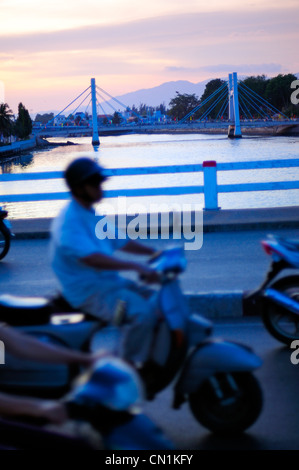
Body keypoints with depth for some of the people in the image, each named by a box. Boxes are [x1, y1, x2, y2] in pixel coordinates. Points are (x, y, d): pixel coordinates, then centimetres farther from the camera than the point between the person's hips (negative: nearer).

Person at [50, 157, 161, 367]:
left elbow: (117, 241, 22)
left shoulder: (90, 215, 14)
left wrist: (153, 252, 11)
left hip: (110, 280, 10)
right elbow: (91, 258, -33)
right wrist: (136, 266, -38)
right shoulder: (69, 220, -19)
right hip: (88, 291, -10)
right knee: (143, 312, -27)